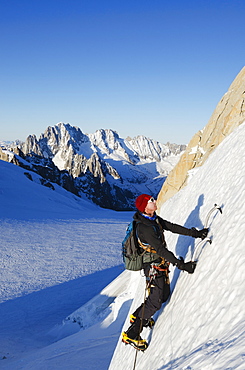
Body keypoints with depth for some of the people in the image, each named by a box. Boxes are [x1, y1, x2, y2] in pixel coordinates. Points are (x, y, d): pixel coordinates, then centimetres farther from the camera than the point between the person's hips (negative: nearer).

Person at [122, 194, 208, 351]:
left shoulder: (154, 219, 1)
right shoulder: (144, 228, -29)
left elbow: (172, 227, 7)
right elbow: (161, 250, -31)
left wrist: (195, 233, 5)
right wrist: (181, 265, -30)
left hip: (161, 264, 9)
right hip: (154, 268, -9)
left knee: (164, 295, 16)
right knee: (155, 302, -6)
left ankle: (137, 316, 34)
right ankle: (131, 334, 4)